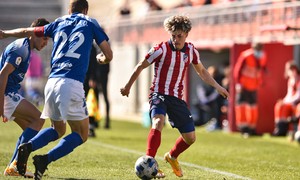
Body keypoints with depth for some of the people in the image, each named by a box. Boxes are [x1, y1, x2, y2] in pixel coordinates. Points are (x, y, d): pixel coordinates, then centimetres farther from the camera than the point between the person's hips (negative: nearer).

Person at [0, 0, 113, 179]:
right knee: (81, 134, 6)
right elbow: (109, 56, 9)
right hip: (72, 84, -5)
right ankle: (45, 159, -14)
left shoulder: (59, 23, 21)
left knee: (58, 129, 24)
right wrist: (101, 59, 33)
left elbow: (26, 31, 32)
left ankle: (28, 147, -4)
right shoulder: (90, 24, 11)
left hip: (51, 83, 5)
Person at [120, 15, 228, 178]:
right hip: (159, 94, -5)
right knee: (158, 123, -35)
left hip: (177, 98, 5)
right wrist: (128, 86, 4)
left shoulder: (191, 51, 1)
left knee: (190, 138, 7)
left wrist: (217, 86, 13)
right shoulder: (161, 49, -14)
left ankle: (172, 157, 37)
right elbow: (140, 66, -3)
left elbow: (201, 71, 19)